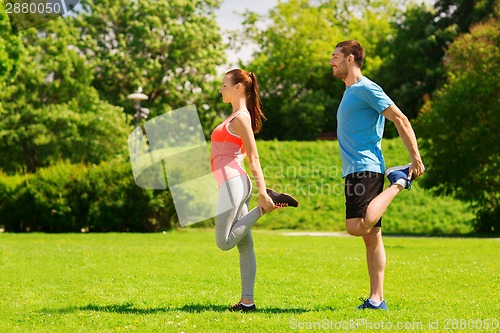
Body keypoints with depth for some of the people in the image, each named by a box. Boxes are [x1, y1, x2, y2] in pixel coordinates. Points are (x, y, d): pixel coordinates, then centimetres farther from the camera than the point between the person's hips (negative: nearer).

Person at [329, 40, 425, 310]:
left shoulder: (366, 89, -8)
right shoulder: (350, 92, 21)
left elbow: (400, 120, -12)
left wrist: (416, 159, -15)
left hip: (365, 169, -9)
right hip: (354, 170, 9)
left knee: (358, 227, -23)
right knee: (371, 236, 5)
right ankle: (377, 299, 5)